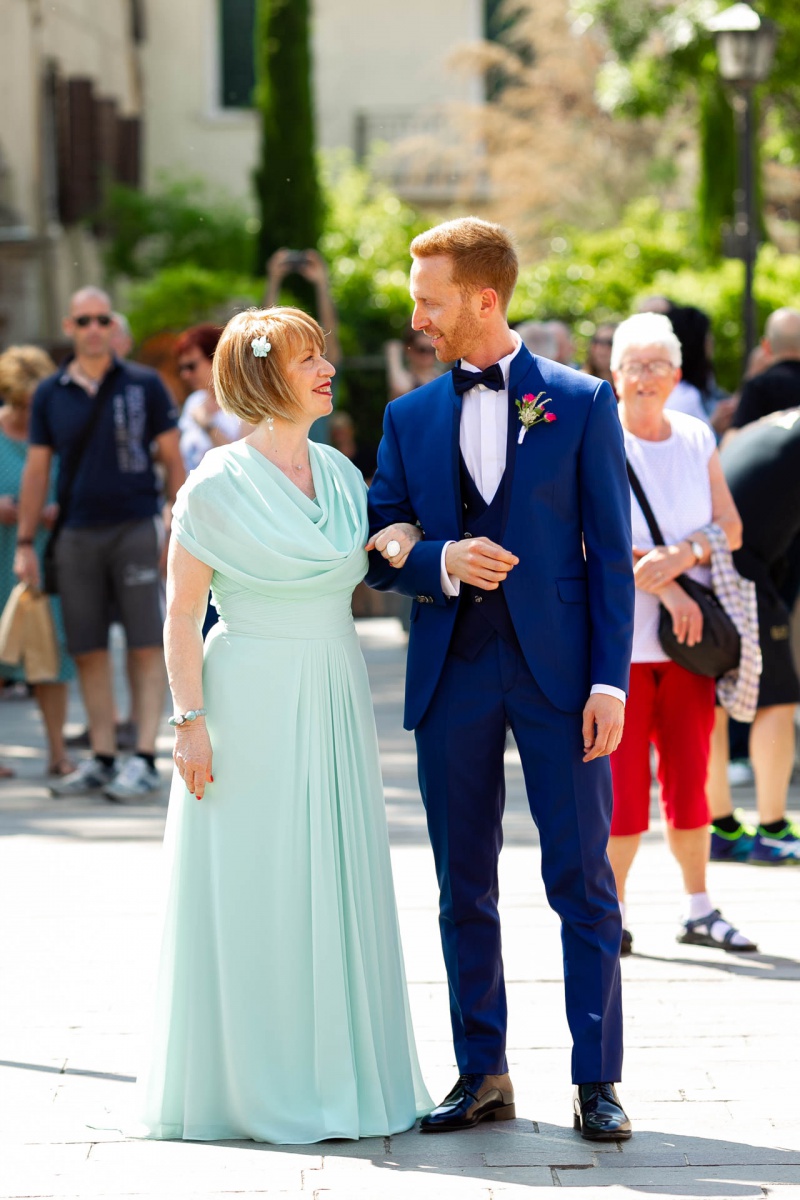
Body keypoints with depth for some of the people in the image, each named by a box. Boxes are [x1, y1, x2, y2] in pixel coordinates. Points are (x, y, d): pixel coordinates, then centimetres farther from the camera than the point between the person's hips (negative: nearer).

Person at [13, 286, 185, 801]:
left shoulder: (144, 385, 2)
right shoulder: (50, 394, 8)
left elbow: (173, 459, 4)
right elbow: (37, 470, 11)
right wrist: (25, 542, 8)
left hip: (136, 527, -3)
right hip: (77, 535, 3)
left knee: (147, 645, -4)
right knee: (89, 651, 4)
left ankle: (145, 759, -3)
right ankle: (102, 758, 11)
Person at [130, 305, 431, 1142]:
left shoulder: (341, 473, 9)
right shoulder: (218, 485, -9)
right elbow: (182, 611, -8)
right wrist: (190, 720, -13)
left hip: (334, 703, 6)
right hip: (252, 702, -6)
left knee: (336, 885, 9)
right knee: (251, 890, -1)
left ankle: (338, 1069, 18)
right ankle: (249, 1082, 8)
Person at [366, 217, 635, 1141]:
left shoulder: (581, 402, 1)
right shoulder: (410, 417, 10)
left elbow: (609, 552, -1)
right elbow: (376, 553, 9)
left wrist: (610, 681, -8)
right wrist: (442, 562, -13)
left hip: (557, 669, -3)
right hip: (452, 674, 3)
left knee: (581, 880, -3)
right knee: (464, 885, 7)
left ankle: (597, 1080, 3)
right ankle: (481, 1074, 16)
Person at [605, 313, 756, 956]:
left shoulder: (697, 439, 10)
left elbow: (730, 528, 4)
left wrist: (680, 556, -15)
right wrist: (665, 588, -18)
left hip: (689, 636, 4)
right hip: (617, 636, -4)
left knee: (689, 775, 6)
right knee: (623, 779, -4)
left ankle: (700, 910, 16)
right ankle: (613, 913, 8)